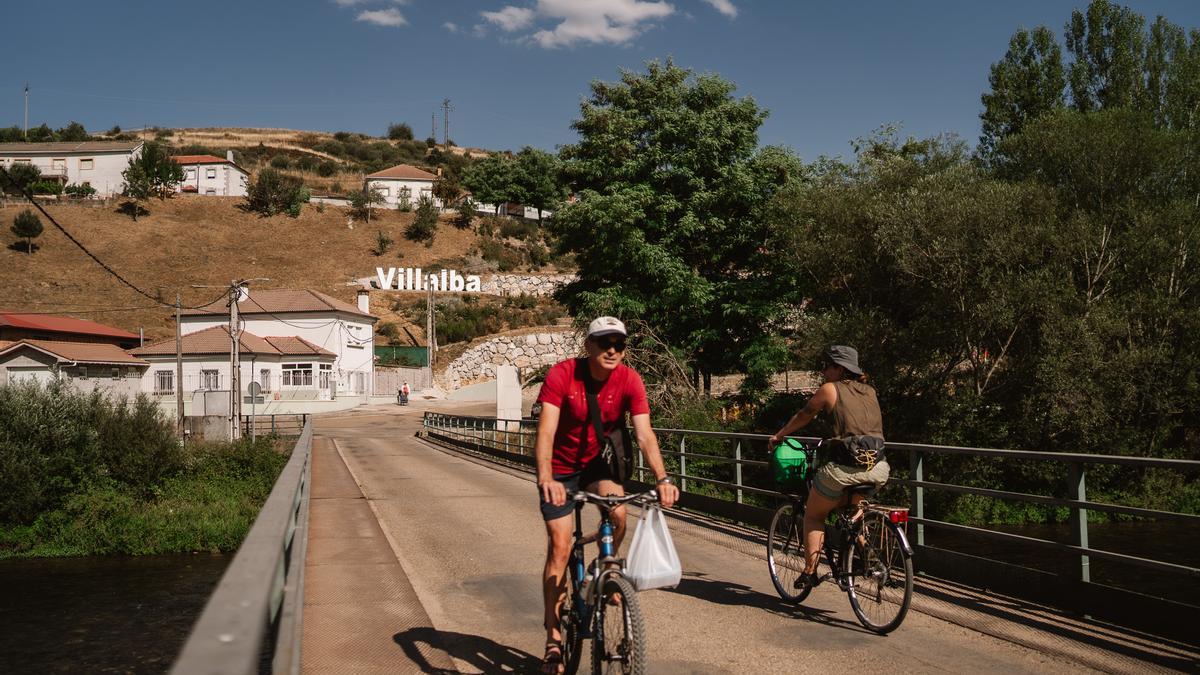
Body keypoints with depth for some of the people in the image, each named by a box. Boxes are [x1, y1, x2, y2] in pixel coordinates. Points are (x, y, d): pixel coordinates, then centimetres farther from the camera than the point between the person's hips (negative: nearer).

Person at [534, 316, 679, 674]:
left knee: (619, 513, -26)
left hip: (595, 462, 3)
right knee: (560, 546, -7)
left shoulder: (629, 381, -18)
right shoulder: (561, 375, -26)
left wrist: (662, 478, -40)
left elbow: (645, 434, -25)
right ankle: (553, 638, 4)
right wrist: (545, 478, -50)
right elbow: (546, 432, -35)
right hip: (560, 468, -2)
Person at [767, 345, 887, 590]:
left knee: (813, 515, 16)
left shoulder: (829, 390, 2)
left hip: (845, 468, -5)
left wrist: (778, 435, 31)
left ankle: (809, 572, 13)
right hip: (877, 468, 5)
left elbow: (803, 416, 15)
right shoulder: (870, 392, 17)